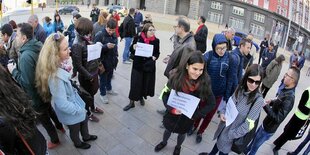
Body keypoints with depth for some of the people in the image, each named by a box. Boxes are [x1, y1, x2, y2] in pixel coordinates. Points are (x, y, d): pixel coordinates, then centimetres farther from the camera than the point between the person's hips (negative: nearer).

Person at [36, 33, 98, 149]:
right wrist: (79, 110, -17)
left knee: (84, 120, 30)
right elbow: (62, 104, -32)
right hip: (71, 112, -7)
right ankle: (78, 143, 54)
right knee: (75, 129, 23)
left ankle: (86, 136, 59)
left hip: (75, 102, 7)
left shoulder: (61, 66, -12)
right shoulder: (55, 76, -38)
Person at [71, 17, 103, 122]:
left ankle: (93, 107, 51)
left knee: (93, 92, 27)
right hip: (86, 76, -7)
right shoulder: (77, 45, -24)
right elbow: (78, 65, -24)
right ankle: (88, 113, 38)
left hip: (94, 72, 7)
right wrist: (89, 76, -20)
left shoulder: (87, 40, -1)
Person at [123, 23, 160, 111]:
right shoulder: (138, 38, -6)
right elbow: (131, 50, 1)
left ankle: (141, 97, 38)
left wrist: (155, 57, -15)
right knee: (135, 83, 0)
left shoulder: (156, 41, -2)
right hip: (138, 65, -1)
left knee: (146, 83, 12)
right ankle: (132, 102, 14)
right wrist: (133, 47, -21)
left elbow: (157, 53, 6)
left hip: (149, 65, 2)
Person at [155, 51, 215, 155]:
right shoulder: (176, 76, -25)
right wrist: (171, 109, -25)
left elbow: (211, 104, -13)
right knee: (168, 130, 28)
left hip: (188, 117, 0)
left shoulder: (204, 82, -25)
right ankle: (164, 142, 63)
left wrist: (195, 115, -19)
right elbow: (165, 94, -12)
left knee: (182, 133, 28)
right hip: (173, 113, 0)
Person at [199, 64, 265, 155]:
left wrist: (230, 135, -18)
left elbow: (249, 125, -24)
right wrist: (222, 112, -13)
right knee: (219, 141, 31)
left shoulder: (258, 100, -28)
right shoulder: (240, 89, -10)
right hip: (224, 125, 5)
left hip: (232, 132, -5)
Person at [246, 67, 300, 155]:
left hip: (268, 129, -8)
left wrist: (266, 106, -29)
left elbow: (278, 119, -32)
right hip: (266, 123, 8)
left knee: (255, 146, 12)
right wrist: (271, 102, -2)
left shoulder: (289, 98, -32)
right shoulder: (285, 89, -5)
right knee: (255, 138, 30)